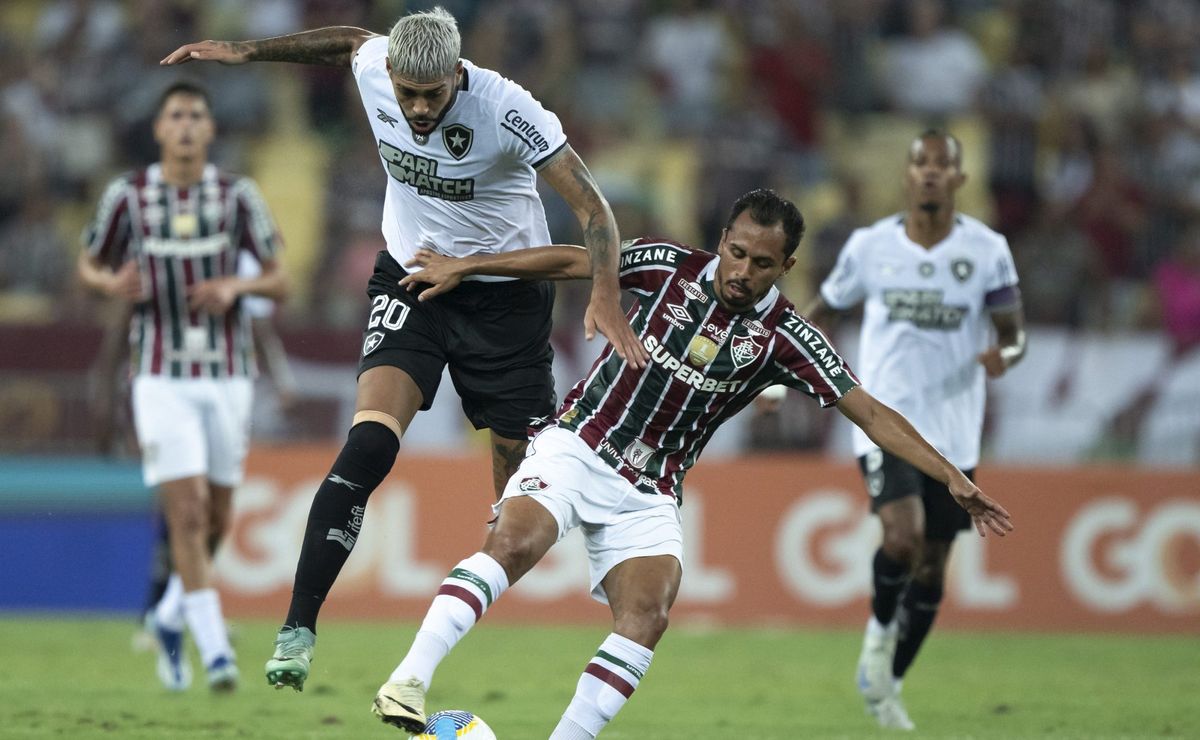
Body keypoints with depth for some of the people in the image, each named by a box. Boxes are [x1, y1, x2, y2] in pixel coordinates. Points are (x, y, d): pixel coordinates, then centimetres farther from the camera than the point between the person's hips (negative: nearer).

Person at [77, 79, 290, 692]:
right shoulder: (128, 194, -2)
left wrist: (237, 286, -19)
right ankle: (215, 651, -13)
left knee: (215, 521, 10)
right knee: (187, 515, -14)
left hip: (227, 376, 2)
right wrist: (113, 284, -12)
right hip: (162, 380, -2)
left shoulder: (237, 194, -1)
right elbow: (88, 266, 11)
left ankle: (175, 619, 36)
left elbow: (280, 283, 2)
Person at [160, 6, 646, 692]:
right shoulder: (375, 67, -13)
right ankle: (299, 628, -22)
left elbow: (591, 203, -21)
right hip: (412, 278, 2)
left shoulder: (505, 109, -25)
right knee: (371, 442, -20)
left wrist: (606, 295, -35)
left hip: (506, 294, -1)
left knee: (522, 467, 0)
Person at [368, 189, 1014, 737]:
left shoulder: (783, 338, -5)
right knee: (513, 543, -29)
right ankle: (409, 681, -35)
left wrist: (952, 478, -13)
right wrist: (464, 266, 6)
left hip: (648, 493, 2)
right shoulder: (669, 267, -4)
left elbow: (872, 414, -6)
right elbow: (571, 262, 6)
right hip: (575, 446, -1)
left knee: (647, 615, -22)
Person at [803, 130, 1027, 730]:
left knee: (932, 568, 8)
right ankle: (879, 630, 5)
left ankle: (886, 685, 28)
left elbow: (1013, 332, 2)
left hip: (954, 433, 2)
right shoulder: (869, 246, 1)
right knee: (903, 536, -25)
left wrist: (1004, 354, -22)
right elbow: (824, 308, 15)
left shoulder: (986, 250, -1)